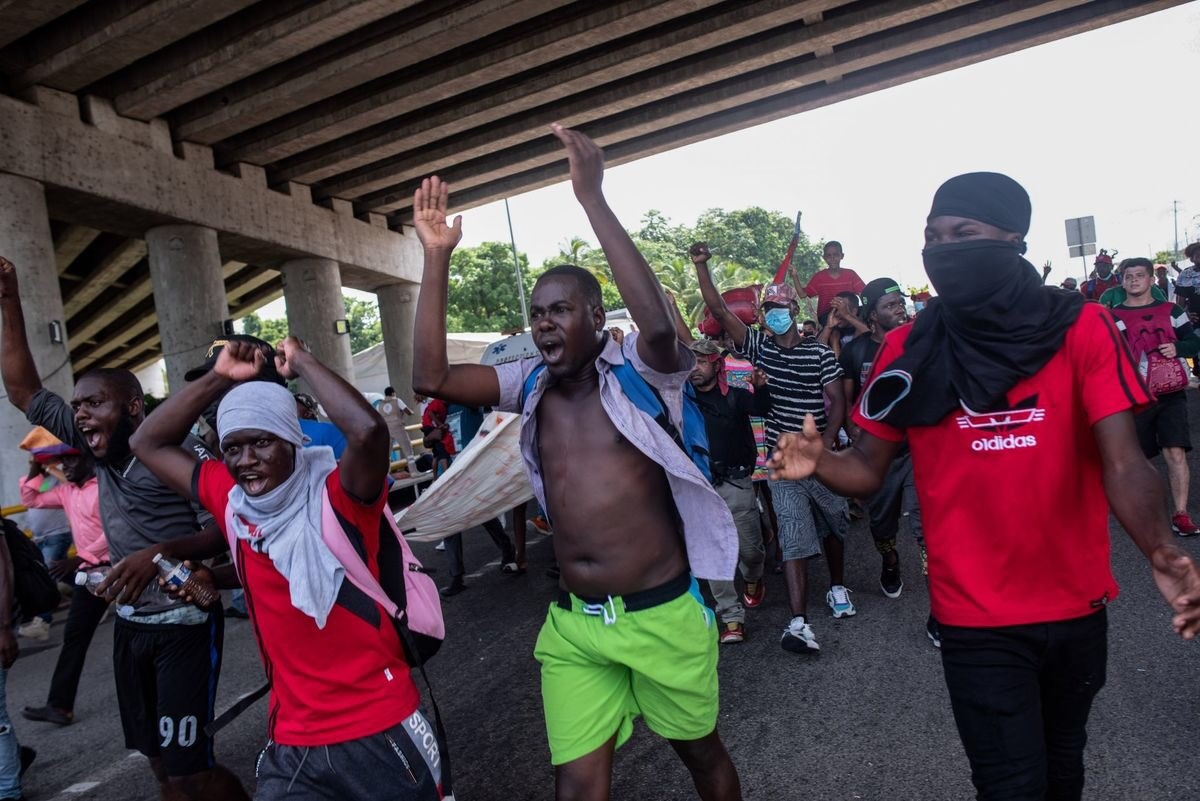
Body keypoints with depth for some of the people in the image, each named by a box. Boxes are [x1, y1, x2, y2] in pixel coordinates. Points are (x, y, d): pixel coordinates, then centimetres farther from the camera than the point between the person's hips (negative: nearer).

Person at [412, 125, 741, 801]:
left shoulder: (639, 372, -9)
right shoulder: (531, 384, 4)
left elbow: (659, 322, -32)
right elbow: (431, 378, -6)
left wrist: (593, 198, -31)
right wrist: (438, 260, -12)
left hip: (662, 612, -3)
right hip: (573, 623, 4)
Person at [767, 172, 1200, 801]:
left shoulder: (1081, 328, -10)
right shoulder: (908, 349, -8)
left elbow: (1122, 463, -19)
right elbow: (868, 469, -6)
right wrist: (819, 462, -29)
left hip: (1076, 605, 2)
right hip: (977, 617, -2)